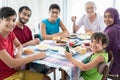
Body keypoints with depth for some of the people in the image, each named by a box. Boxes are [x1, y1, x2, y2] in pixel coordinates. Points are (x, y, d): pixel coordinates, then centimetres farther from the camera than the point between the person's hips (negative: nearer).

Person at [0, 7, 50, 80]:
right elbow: (11, 64, -26)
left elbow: (19, 45, 16)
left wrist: (19, 54, -9)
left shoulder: (10, 33, -1)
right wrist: (35, 56, -19)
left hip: (16, 71, 8)